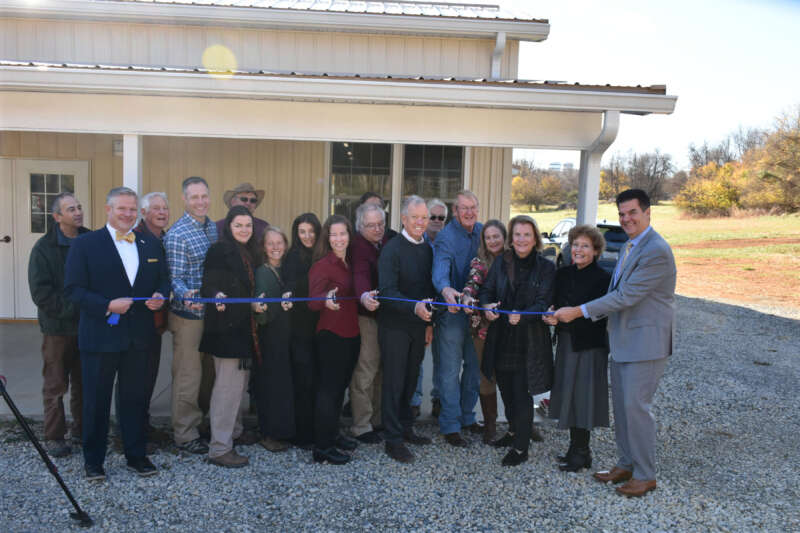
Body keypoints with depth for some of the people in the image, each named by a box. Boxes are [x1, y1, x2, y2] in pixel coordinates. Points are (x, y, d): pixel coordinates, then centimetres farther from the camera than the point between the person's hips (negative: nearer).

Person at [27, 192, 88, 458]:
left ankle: (81, 430, 25)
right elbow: (41, 293, -10)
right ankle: (54, 437, 15)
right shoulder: (44, 247, -6)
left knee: (84, 383, 11)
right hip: (58, 327, -3)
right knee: (56, 386, 5)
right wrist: (74, 309, -17)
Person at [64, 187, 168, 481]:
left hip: (139, 336, 4)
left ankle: (136, 455, 27)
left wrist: (160, 296, -8)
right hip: (100, 335, -3)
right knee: (96, 400, 8)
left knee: (135, 398, 13)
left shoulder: (151, 245, 10)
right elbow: (73, 288, -8)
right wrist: (107, 306, -20)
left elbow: (163, 280, 15)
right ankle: (93, 459, 24)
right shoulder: (85, 244, -3)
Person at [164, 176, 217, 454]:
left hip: (212, 312, 7)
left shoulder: (214, 228, 10)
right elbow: (175, 278, -16)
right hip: (188, 314, -7)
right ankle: (184, 434, 14)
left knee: (208, 372, 16)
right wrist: (187, 296, -34)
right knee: (187, 376, 1)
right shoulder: (177, 234, -13)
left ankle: (198, 422, 31)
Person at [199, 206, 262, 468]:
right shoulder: (220, 250, -9)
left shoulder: (251, 253, 15)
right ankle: (219, 448, 0)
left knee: (239, 381, 18)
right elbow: (209, 283, -17)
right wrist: (217, 296, -35)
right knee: (228, 384, -8)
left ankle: (233, 430, 35)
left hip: (243, 327, 9)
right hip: (226, 327, -9)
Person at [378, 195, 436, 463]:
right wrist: (415, 308, -36)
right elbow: (387, 291, -22)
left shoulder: (427, 249, 8)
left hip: (418, 325, 6)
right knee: (394, 381, 2)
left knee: (410, 380, 16)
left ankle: (406, 428, 31)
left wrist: (429, 322, 13)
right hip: (395, 326, -6)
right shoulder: (392, 249, -13)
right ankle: (393, 439, 11)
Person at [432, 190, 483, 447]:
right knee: (450, 370, 1)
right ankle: (450, 426, 12)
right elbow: (440, 269, -29)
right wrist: (446, 290, -50)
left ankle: (467, 417, 32)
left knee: (474, 366, 16)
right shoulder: (446, 237, -13)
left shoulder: (481, 231, 7)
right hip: (452, 310, -6)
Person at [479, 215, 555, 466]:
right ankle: (514, 431, 40)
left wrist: (522, 316, -30)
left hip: (528, 341, -4)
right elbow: (486, 289, 5)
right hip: (501, 338, 4)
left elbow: (543, 302, -12)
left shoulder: (546, 267, -5)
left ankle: (521, 448, 13)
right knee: (506, 389, 17)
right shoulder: (501, 262, 5)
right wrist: (487, 306, -17)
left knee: (522, 394, -1)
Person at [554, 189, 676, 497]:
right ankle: (625, 465, 30)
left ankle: (645, 475, 14)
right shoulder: (631, 245, 12)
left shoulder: (657, 252, -20)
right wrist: (594, 316, 8)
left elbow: (626, 296, -24)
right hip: (623, 339, 10)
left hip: (646, 342, -9)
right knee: (621, 405, 15)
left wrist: (578, 312, -22)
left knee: (635, 406, -3)